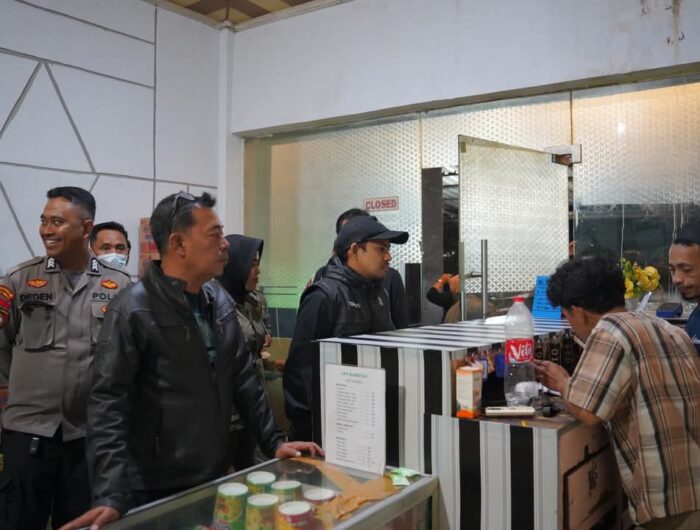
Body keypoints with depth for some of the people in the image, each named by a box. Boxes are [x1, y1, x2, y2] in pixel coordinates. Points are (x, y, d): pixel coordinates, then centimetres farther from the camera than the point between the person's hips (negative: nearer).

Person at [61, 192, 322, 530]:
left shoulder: (220, 301, 4)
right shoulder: (133, 309, -16)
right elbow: (107, 404, -19)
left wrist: (274, 442, 6)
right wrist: (112, 495, -26)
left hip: (214, 480, 6)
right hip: (154, 493, -6)